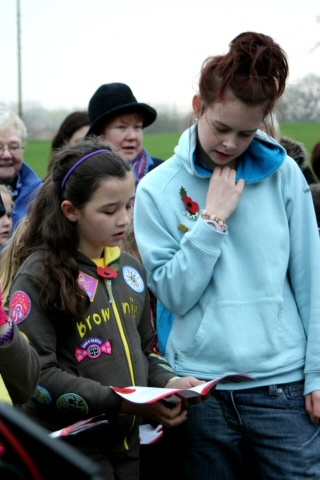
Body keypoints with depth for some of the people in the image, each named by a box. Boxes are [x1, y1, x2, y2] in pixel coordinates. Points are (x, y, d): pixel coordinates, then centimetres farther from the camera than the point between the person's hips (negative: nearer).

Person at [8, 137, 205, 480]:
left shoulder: (130, 268, 9)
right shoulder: (38, 274, -12)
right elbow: (36, 375, -17)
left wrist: (169, 383, -3)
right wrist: (123, 403, -22)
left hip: (127, 443, 7)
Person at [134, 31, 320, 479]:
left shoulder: (283, 174, 0)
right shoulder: (158, 188, -1)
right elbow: (175, 294, -6)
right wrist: (214, 219, -12)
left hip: (283, 385, 0)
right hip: (200, 390, 0)